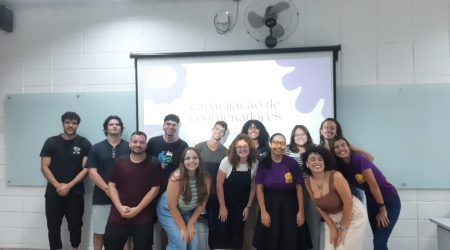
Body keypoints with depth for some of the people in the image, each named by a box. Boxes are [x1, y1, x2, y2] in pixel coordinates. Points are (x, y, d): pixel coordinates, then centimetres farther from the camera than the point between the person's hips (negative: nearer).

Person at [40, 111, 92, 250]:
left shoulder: (84, 144, -1)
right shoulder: (51, 142, 2)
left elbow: (86, 168, -5)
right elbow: (44, 167, 0)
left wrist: (69, 186, -13)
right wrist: (58, 185, -11)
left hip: (75, 193, -1)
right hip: (53, 193, 1)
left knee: (75, 225, 7)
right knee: (53, 226, 7)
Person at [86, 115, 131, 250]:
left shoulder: (129, 148, 2)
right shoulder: (96, 148, 5)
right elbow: (92, 172, -2)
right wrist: (108, 189, -13)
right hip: (101, 198, 1)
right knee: (99, 232, 10)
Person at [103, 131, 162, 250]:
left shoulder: (153, 163, -4)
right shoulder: (120, 162, 4)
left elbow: (155, 189, -6)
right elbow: (111, 185, 4)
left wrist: (137, 209, -12)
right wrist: (119, 207, -9)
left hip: (143, 217, -2)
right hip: (118, 215, 2)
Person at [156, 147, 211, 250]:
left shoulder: (206, 178, -17)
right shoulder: (177, 177, -29)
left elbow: (202, 203, -5)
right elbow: (172, 206, -22)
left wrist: (191, 224, -6)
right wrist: (183, 228, -16)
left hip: (188, 212, 4)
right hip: (168, 211, -4)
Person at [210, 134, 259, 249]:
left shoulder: (255, 164, -9)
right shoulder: (227, 161, -17)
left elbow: (253, 187, 1)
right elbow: (219, 184, -12)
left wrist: (248, 206, 1)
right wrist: (222, 207, -11)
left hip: (241, 206, 2)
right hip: (225, 202, -2)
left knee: (238, 232, 8)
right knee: (221, 232, 0)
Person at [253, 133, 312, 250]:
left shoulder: (292, 163, -5)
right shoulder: (263, 163, -3)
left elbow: (299, 187, -2)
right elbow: (259, 188, -3)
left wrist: (301, 211, -5)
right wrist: (263, 211, -8)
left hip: (290, 205, 0)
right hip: (269, 205, 1)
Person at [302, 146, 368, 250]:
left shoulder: (335, 176, -28)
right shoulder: (308, 182, -10)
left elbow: (348, 202, -22)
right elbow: (319, 207, 0)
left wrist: (343, 228, -14)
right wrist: (332, 228, -3)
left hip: (353, 216, -5)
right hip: (333, 218, 5)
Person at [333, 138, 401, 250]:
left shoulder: (359, 159, -22)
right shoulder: (342, 167, -2)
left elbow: (373, 185, -20)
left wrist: (382, 209, -15)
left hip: (390, 201, -7)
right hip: (372, 201, 7)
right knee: (378, 240, 12)